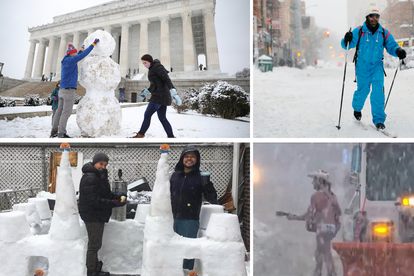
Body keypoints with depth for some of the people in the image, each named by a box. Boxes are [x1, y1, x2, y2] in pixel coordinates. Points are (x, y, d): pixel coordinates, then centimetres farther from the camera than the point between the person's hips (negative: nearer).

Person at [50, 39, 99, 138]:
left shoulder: (65, 61, 16)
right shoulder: (70, 60, -10)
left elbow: (76, 57, 36)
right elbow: (83, 55, -12)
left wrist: (82, 49, 44)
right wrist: (93, 44, -5)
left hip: (62, 90, 9)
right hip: (69, 90, -9)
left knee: (60, 111, 9)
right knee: (66, 112, -8)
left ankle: (54, 132, 9)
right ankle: (61, 134, -9)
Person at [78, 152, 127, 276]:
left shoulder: (99, 176, 14)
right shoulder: (90, 178, -20)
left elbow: (105, 194, 16)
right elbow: (95, 201, -25)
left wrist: (119, 196, -3)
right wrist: (115, 203, -25)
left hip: (98, 216, 11)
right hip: (92, 216, -11)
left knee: (95, 244, 20)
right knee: (94, 245, -4)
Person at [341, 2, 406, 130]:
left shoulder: (384, 33, 3)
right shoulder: (359, 31, -3)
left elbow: (391, 46, 6)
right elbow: (347, 45, -5)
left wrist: (398, 51, -16)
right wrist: (346, 40, -29)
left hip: (377, 67, 1)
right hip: (362, 67, -1)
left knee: (378, 92, -12)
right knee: (362, 91, 6)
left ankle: (378, 119, -5)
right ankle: (357, 108, 39)